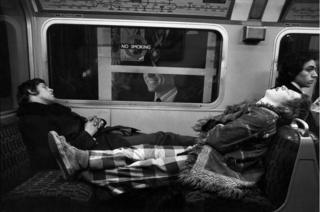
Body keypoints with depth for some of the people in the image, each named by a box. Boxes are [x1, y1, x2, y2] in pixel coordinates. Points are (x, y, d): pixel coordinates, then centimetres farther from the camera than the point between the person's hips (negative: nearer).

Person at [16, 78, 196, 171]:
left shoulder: (53, 110, 20)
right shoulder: (32, 121, -7)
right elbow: (58, 157, -19)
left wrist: (94, 124, 3)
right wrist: (87, 133, -14)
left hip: (109, 137, 9)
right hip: (101, 146, -9)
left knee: (161, 136, 5)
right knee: (162, 138, -6)